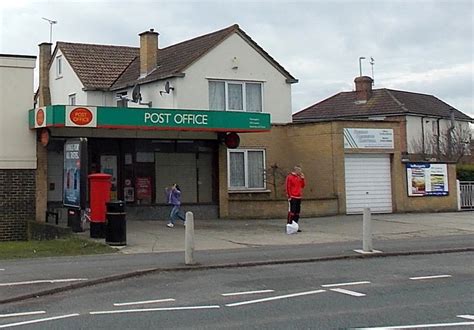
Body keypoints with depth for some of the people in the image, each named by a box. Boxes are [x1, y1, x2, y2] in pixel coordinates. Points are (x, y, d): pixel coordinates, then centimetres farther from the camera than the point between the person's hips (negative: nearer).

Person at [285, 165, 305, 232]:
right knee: (292, 212, -9)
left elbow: (302, 186, 16)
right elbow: (288, 187, -10)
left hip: (299, 197, 7)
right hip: (293, 198, -7)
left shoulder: (299, 177, 16)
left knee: (297, 212, 9)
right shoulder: (290, 177, -6)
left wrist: (302, 179, 5)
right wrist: (289, 196, -14)